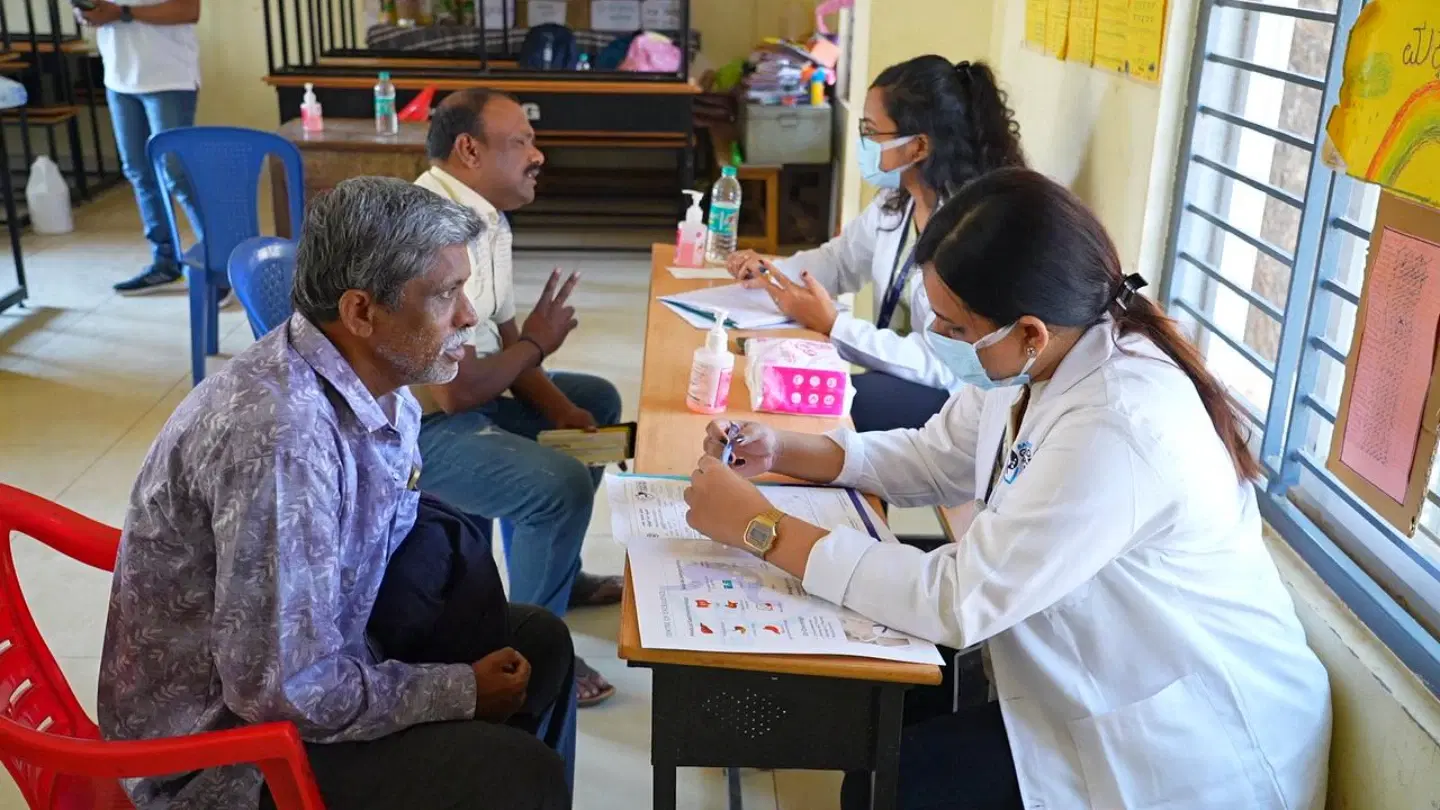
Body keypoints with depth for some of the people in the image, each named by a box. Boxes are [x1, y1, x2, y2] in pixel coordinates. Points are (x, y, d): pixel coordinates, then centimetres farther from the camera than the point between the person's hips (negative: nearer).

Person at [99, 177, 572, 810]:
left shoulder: (375, 385, -5)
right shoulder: (280, 435, -32)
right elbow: (284, 691, -29)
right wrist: (461, 692, -17)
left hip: (305, 651, 9)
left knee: (539, 641, 11)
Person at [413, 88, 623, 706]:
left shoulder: (486, 215, 5)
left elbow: (503, 336, 12)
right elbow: (454, 390, -28)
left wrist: (559, 409, -3)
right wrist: (536, 344, -11)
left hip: (457, 395, 11)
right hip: (414, 423, -11)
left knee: (597, 403, 20)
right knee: (563, 486, -26)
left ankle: (555, 572, 32)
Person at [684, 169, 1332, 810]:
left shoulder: (1117, 429, -34)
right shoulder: (1041, 360, -7)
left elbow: (956, 601, -30)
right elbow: (933, 459, 7)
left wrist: (762, 529, -25)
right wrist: (782, 454, -6)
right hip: (1100, 674, 8)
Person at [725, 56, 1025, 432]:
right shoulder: (897, 200, 3)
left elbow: (944, 364, -29)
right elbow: (840, 259, 21)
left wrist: (833, 325, -24)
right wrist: (769, 272, 2)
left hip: (953, 399, -8)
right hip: (901, 373, 8)